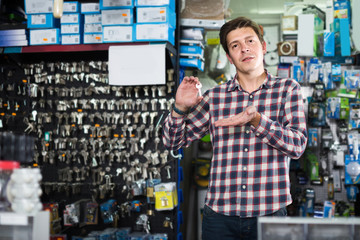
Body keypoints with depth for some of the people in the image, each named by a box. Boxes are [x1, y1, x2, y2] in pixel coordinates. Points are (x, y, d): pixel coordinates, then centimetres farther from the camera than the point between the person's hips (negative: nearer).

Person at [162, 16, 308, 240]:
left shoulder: (287, 89, 3)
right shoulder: (215, 96, 6)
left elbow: (298, 145, -7)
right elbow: (174, 141, 10)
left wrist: (257, 121, -22)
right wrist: (180, 107, -9)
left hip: (268, 213, -1)